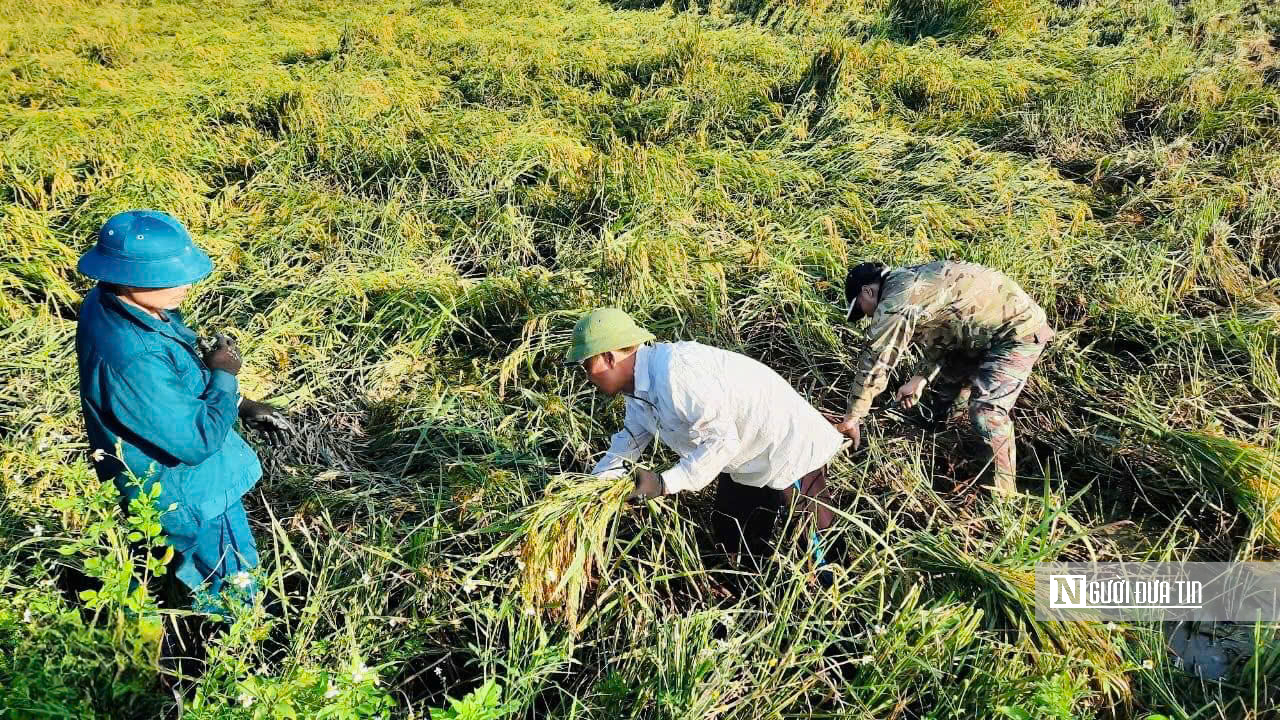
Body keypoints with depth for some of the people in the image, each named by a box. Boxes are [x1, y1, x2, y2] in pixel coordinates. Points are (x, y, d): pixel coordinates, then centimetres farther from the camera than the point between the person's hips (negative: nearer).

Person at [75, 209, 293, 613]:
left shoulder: (110, 303, -9)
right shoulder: (133, 361, -40)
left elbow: (176, 383, 6)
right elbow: (198, 441, -31)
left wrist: (242, 407, 1)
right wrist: (223, 375, -18)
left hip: (161, 478, 9)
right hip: (189, 499, -9)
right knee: (230, 592, 14)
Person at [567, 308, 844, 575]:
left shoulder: (675, 372, -33)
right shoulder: (640, 388, 0)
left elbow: (723, 439, -31)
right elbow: (629, 441, 11)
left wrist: (664, 483, -31)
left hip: (789, 451, -10)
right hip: (743, 462, 10)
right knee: (730, 538, 21)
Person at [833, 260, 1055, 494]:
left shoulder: (894, 301, -22)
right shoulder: (910, 282, 9)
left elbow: (875, 361, -21)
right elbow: (939, 332, 18)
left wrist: (851, 419, -14)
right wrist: (920, 379, 10)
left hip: (1020, 330, -11)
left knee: (987, 413, -16)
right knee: (946, 386, 19)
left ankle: (1003, 492, -3)